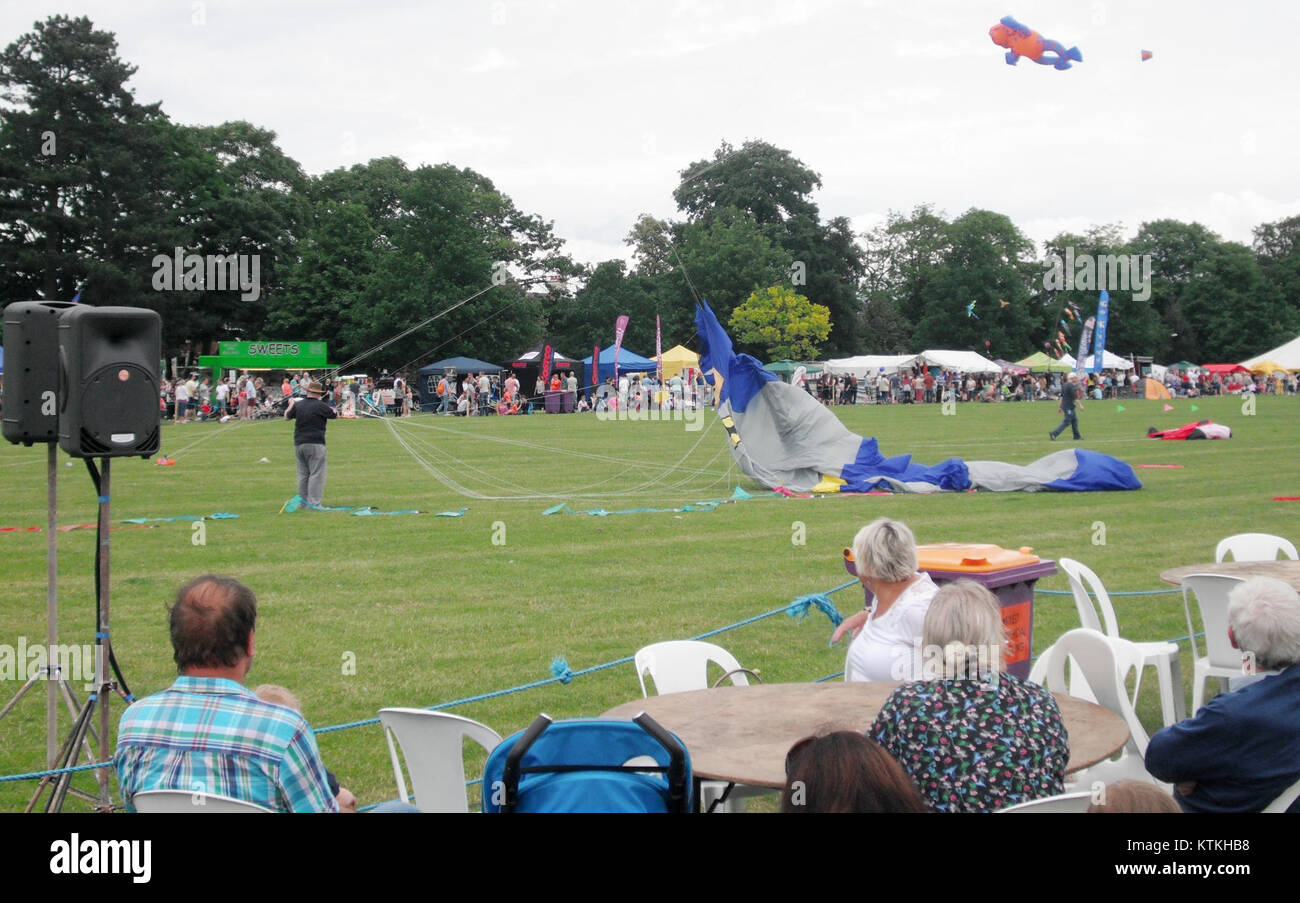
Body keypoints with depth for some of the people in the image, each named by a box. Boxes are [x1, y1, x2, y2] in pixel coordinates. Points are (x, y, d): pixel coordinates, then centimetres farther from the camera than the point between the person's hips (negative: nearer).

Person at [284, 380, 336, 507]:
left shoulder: (298, 405, 5)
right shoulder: (320, 406, -11)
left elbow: (287, 417, 22)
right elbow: (334, 415, 3)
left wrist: (291, 404, 39)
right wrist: (330, 408, 22)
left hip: (298, 444, 6)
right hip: (315, 444, -6)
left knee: (302, 474, 15)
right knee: (316, 474, -5)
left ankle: (303, 501, 19)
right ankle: (314, 502, -10)